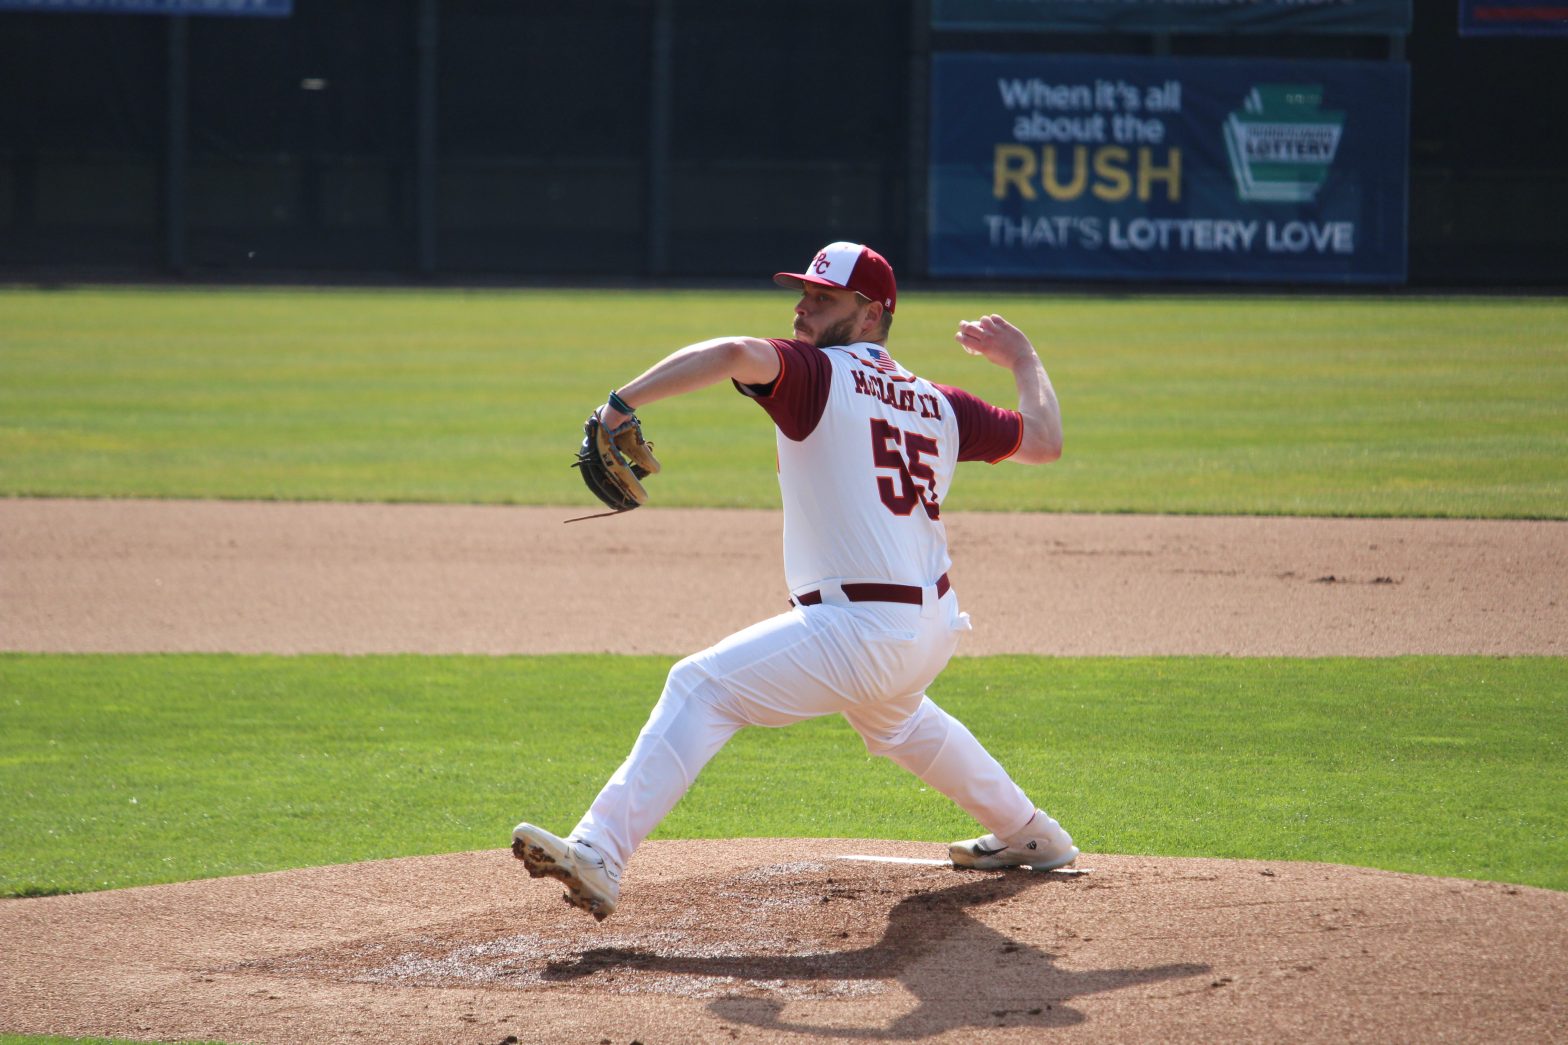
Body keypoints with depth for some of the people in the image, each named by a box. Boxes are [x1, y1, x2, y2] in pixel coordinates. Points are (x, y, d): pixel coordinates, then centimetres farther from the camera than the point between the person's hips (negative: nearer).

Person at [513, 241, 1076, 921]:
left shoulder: (819, 375, -7)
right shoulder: (937, 404, 12)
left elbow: (736, 354, -27)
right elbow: (1044, 441, 19)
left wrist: (621, 403, -26)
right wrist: (1023, 361, 36)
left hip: (857, 630, -8)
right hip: (934, 630, 8)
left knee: (701, 689, -11)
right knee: (893, 717, 39)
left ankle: (598, 853, -24)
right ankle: (1028, 836, 51)